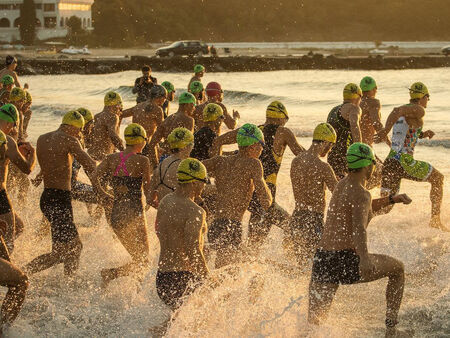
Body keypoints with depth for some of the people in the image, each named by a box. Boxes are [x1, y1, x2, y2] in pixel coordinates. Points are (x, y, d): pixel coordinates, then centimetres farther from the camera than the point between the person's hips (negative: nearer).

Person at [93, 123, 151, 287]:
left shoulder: (111, 158, 4)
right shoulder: (142, 161, -10)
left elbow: (95, 178, -6)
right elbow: (148, 191, -8)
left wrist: (104, 194, 9)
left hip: (116, 213, 6)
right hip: (134, 214, -6)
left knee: (135, 258, 23)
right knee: (142, 261, 2)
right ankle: (111, 273, -20)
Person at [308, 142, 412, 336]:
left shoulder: (343, 184, 18)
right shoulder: (361, 194, -10)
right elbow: (359, 227, -28)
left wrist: (393, 199, 33)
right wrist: (365, 259, -43)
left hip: (322, 259, 7)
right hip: (346, 259, -7)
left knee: (314, 321, 7)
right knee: (397, 269, 20)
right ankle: (391, 327, 21)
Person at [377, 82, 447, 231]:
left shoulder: (404, 111, 21)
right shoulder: (418, 110, -6)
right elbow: (397, 111, -24)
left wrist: (423, 134, 21)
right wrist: (386, 129, -33)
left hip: (390, 162, 8)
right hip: (404, 162, -8)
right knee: (438, 178, 15)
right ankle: (435, 219, 13)